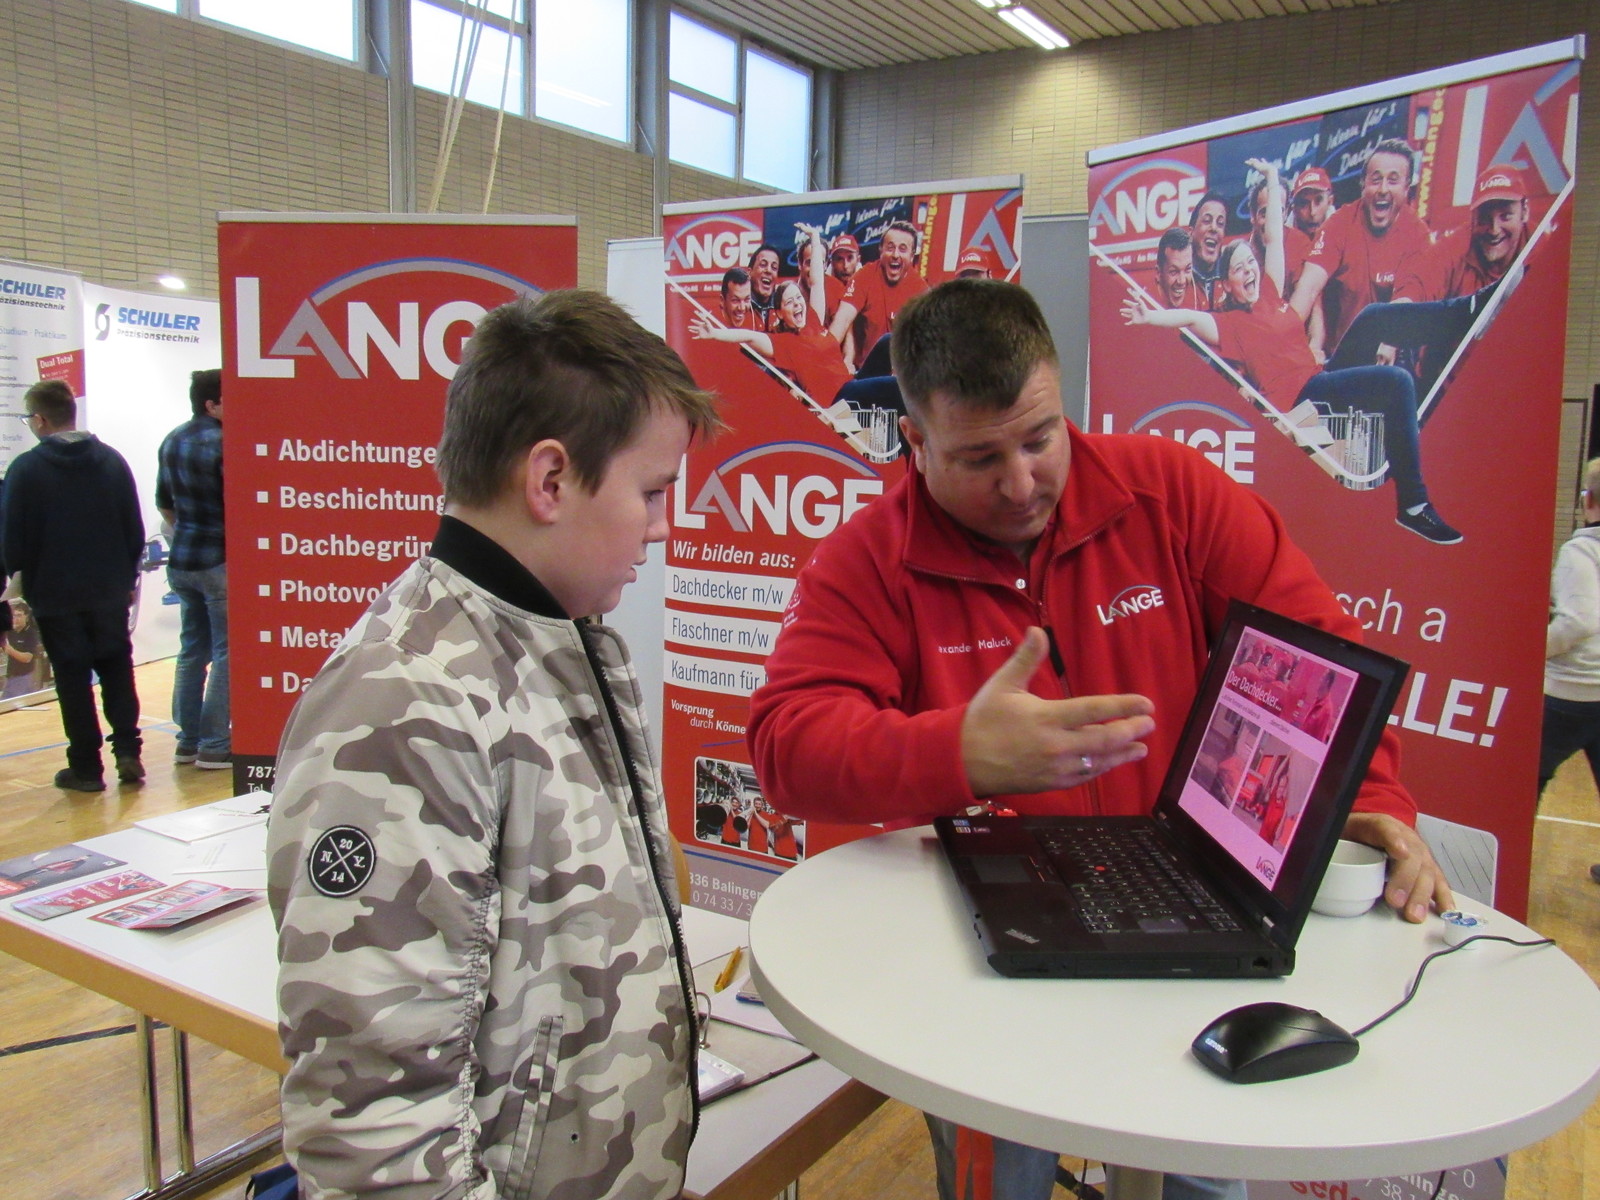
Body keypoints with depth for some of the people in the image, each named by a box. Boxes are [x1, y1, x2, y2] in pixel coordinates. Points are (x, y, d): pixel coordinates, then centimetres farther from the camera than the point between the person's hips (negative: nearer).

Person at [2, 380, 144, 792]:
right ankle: (128, 752, 6)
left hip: (55, 594, -3)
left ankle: (86, 766, 10)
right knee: (117, 669, 14)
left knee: (73, 679, 5)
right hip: (109, 591, 3)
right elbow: (135, 531, 4)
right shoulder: (112, 460, 1)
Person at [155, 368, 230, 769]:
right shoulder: (222, 443, -16)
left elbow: (164, 504, 19)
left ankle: (188, 740, 20)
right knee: (226, 653, -2)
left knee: (191, 649, 15)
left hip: (181, 561, 8)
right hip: (220, 560, -8)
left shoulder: (171, 441, 10)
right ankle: (214, 746, 0)